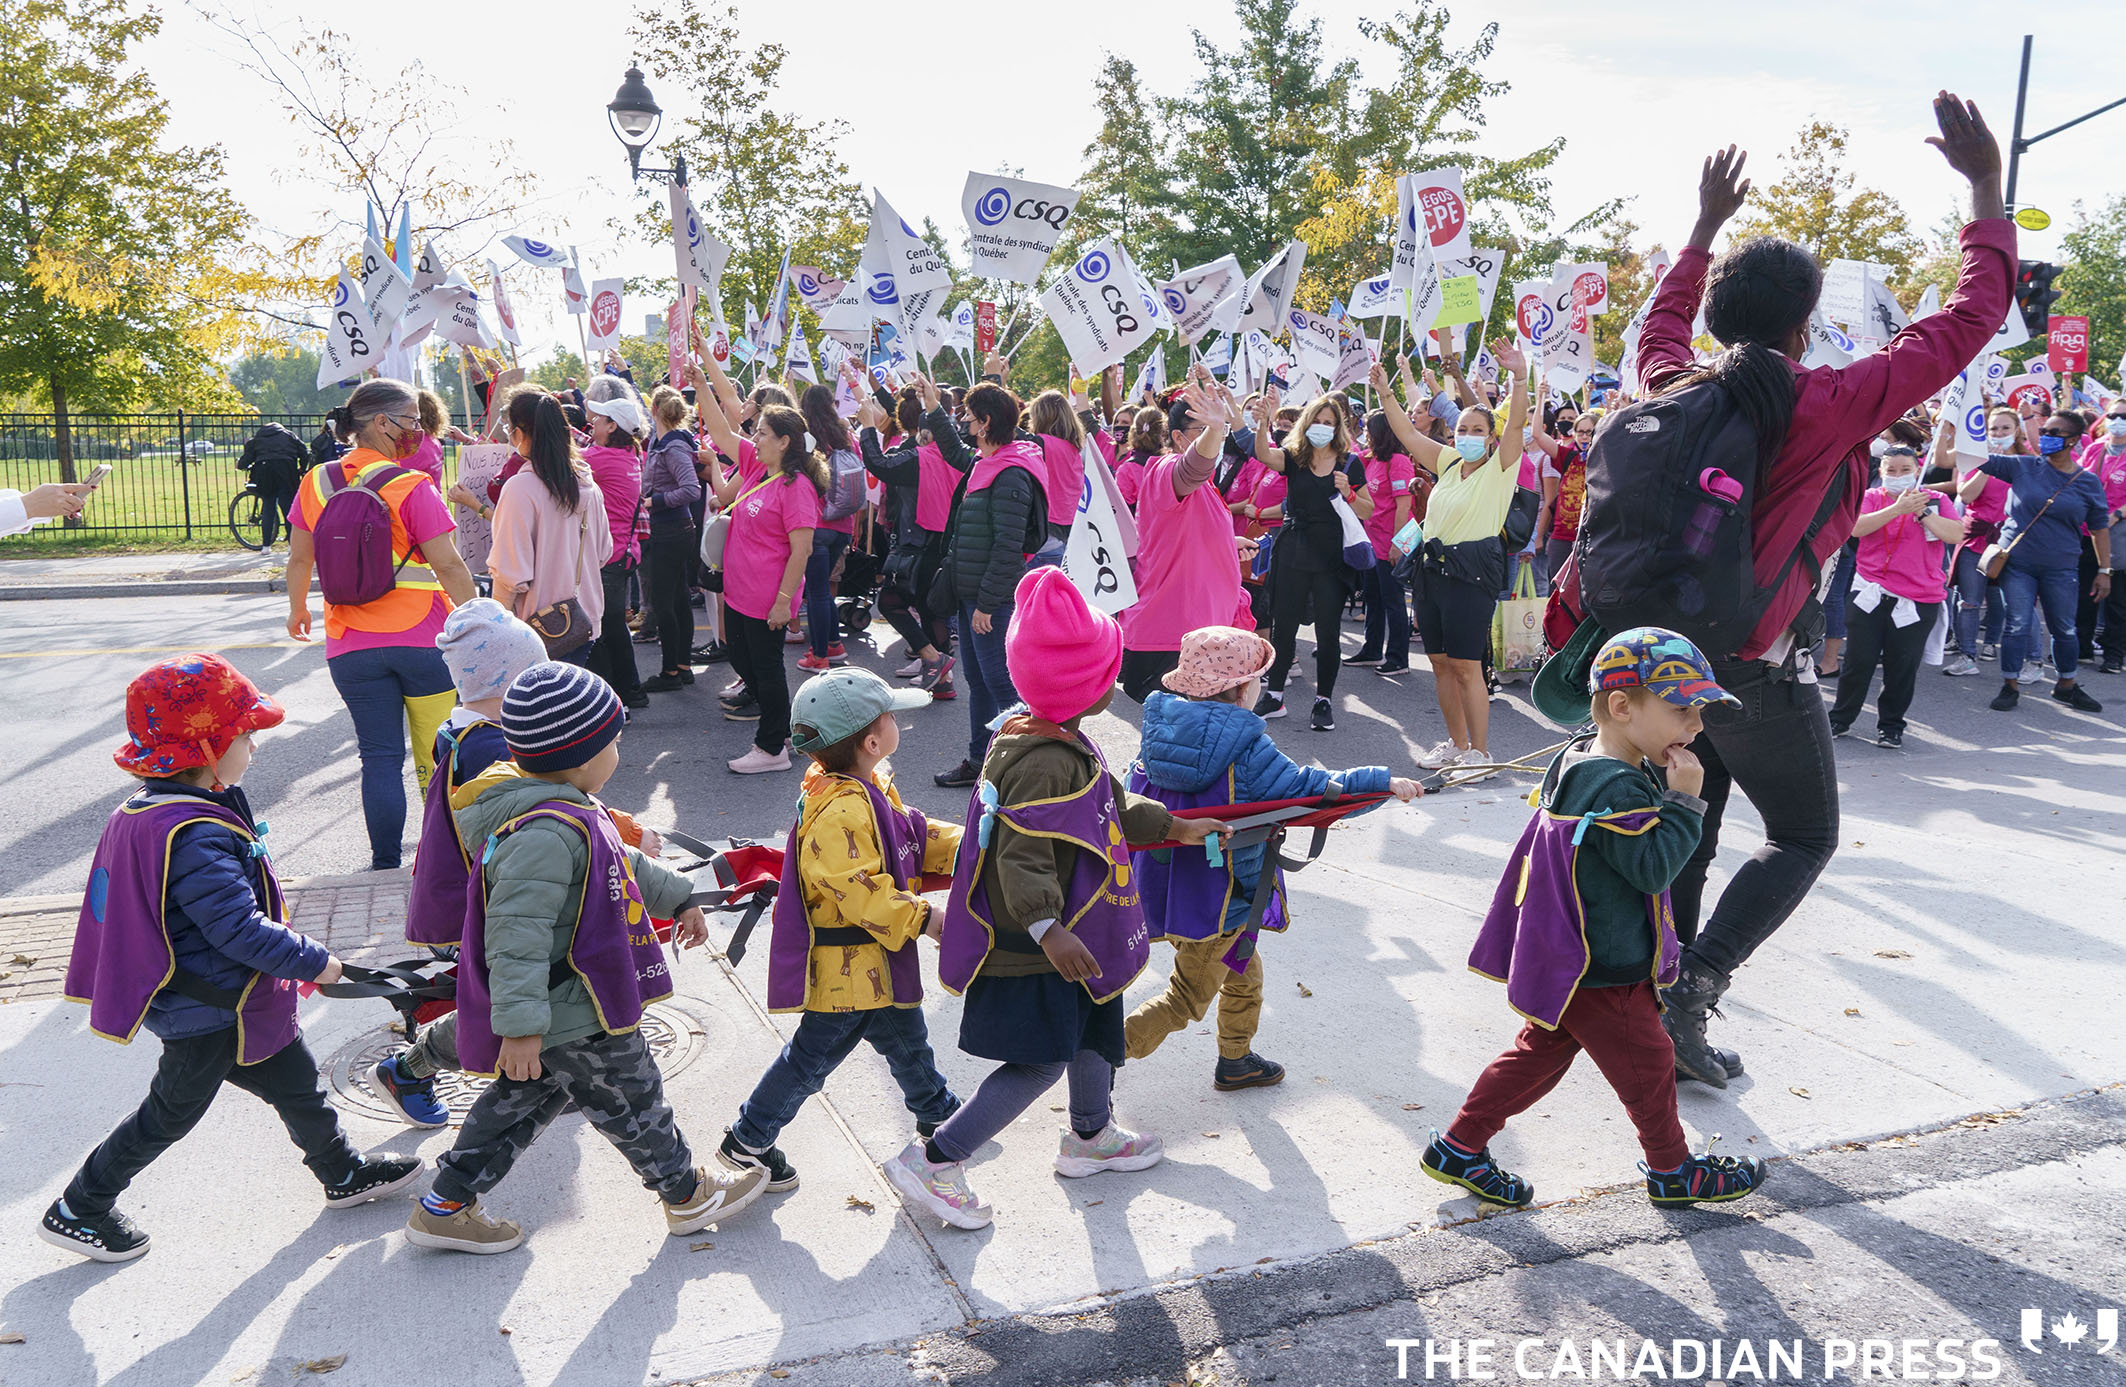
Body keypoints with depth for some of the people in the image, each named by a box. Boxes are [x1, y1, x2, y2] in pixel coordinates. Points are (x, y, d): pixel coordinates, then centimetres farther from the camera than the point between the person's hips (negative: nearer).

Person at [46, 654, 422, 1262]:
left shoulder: (144, 810, 2)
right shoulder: (194, 837, -31)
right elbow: (240, 929, -32)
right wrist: (313, 961, -20)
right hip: (209, 1014, -10)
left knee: (294, 1080, 19)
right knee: (171, 1113, 11)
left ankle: (344, 1173, 34)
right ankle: (77, 1210, 30)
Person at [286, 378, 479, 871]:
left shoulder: (315, 484, 3)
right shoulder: (410, 487, -12)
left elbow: (300, 558, 12)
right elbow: (448, 566, -14)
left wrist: (297, 609, 29)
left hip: (351, 647, 4)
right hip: (423, 640, -4)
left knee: (380, 758, 8)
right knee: (438, 756, 9)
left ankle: (385, 866, 10)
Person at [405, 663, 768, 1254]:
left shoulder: (566, 809, 5)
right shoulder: (547, 834, -31)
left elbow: (621, 863, 22)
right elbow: (517, 933, -34)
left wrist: (676, 897, 32)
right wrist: (521, 1025, -35)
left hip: (555, 1007, 10)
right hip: (575, 1017, -10)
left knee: (523, 1099, 24)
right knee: (631, 1102, 11)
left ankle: (445, 1207, 34)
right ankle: (688, 1195, 32)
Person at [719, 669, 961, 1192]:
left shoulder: (869, 790, 5)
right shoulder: (841, 813, -30)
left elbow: (915, 839, 16)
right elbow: (863, 892, -32)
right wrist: (923, 918, -26)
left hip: (876, 961, 10)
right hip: (846, 964, -10)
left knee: (905, 1035, 25)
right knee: (814, 1055, 4)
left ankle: (937, 1114, 45)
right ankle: (747, 1139, 21)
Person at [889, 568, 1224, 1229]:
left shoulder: (1063, 741, 5)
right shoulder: (1045, 764, -29)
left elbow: (1112, 807, 21)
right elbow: (1022, 858, -34)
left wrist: (1173, 826, 23)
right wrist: (1047, 928, -44)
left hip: (1073, 933, 11)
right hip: (1031, 951, -11)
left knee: (1093, 1029, 26)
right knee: (1040, 1062, -4)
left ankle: (1092, 1136, 48)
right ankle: (932, 1160, 6)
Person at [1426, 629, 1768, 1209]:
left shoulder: (1579, 759, 6)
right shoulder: (1616, 788, -26)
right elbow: (1654, 866, -25)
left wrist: (1673, 796, 5)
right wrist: (1683, 799, -21)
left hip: (1564, 963, 10)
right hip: (1603, 974, -10)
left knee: (1539, 1053, 18)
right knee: (1647, 1064, 10)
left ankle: (1459, 1146, 24)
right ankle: (1672, 1171, 31)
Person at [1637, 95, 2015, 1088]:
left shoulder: (1675, 389, 2)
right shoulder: (1832, 405, -13)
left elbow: (1664, 320, 27)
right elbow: (1973, 314, -5)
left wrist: (1707, 222, 36)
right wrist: (1986, 184, 6)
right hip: (1757, 667, -6)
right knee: (1803, 838, 11)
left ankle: (1661, 997, 21)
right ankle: (1693, 985, -3)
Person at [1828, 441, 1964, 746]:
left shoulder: (1936, 500, 7)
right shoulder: (1871, 497, 6)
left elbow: (1956, 534, -8)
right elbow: (1856, 527, -14)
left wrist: (1922, 512, -16)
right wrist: (1898, 508, -22)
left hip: (1918, 602, 0)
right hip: (1870, 594, 0)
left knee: (1903, 667, 5)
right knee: (1858, 661, 1)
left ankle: (1891, 725, 20)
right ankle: (1840, 719, 17)